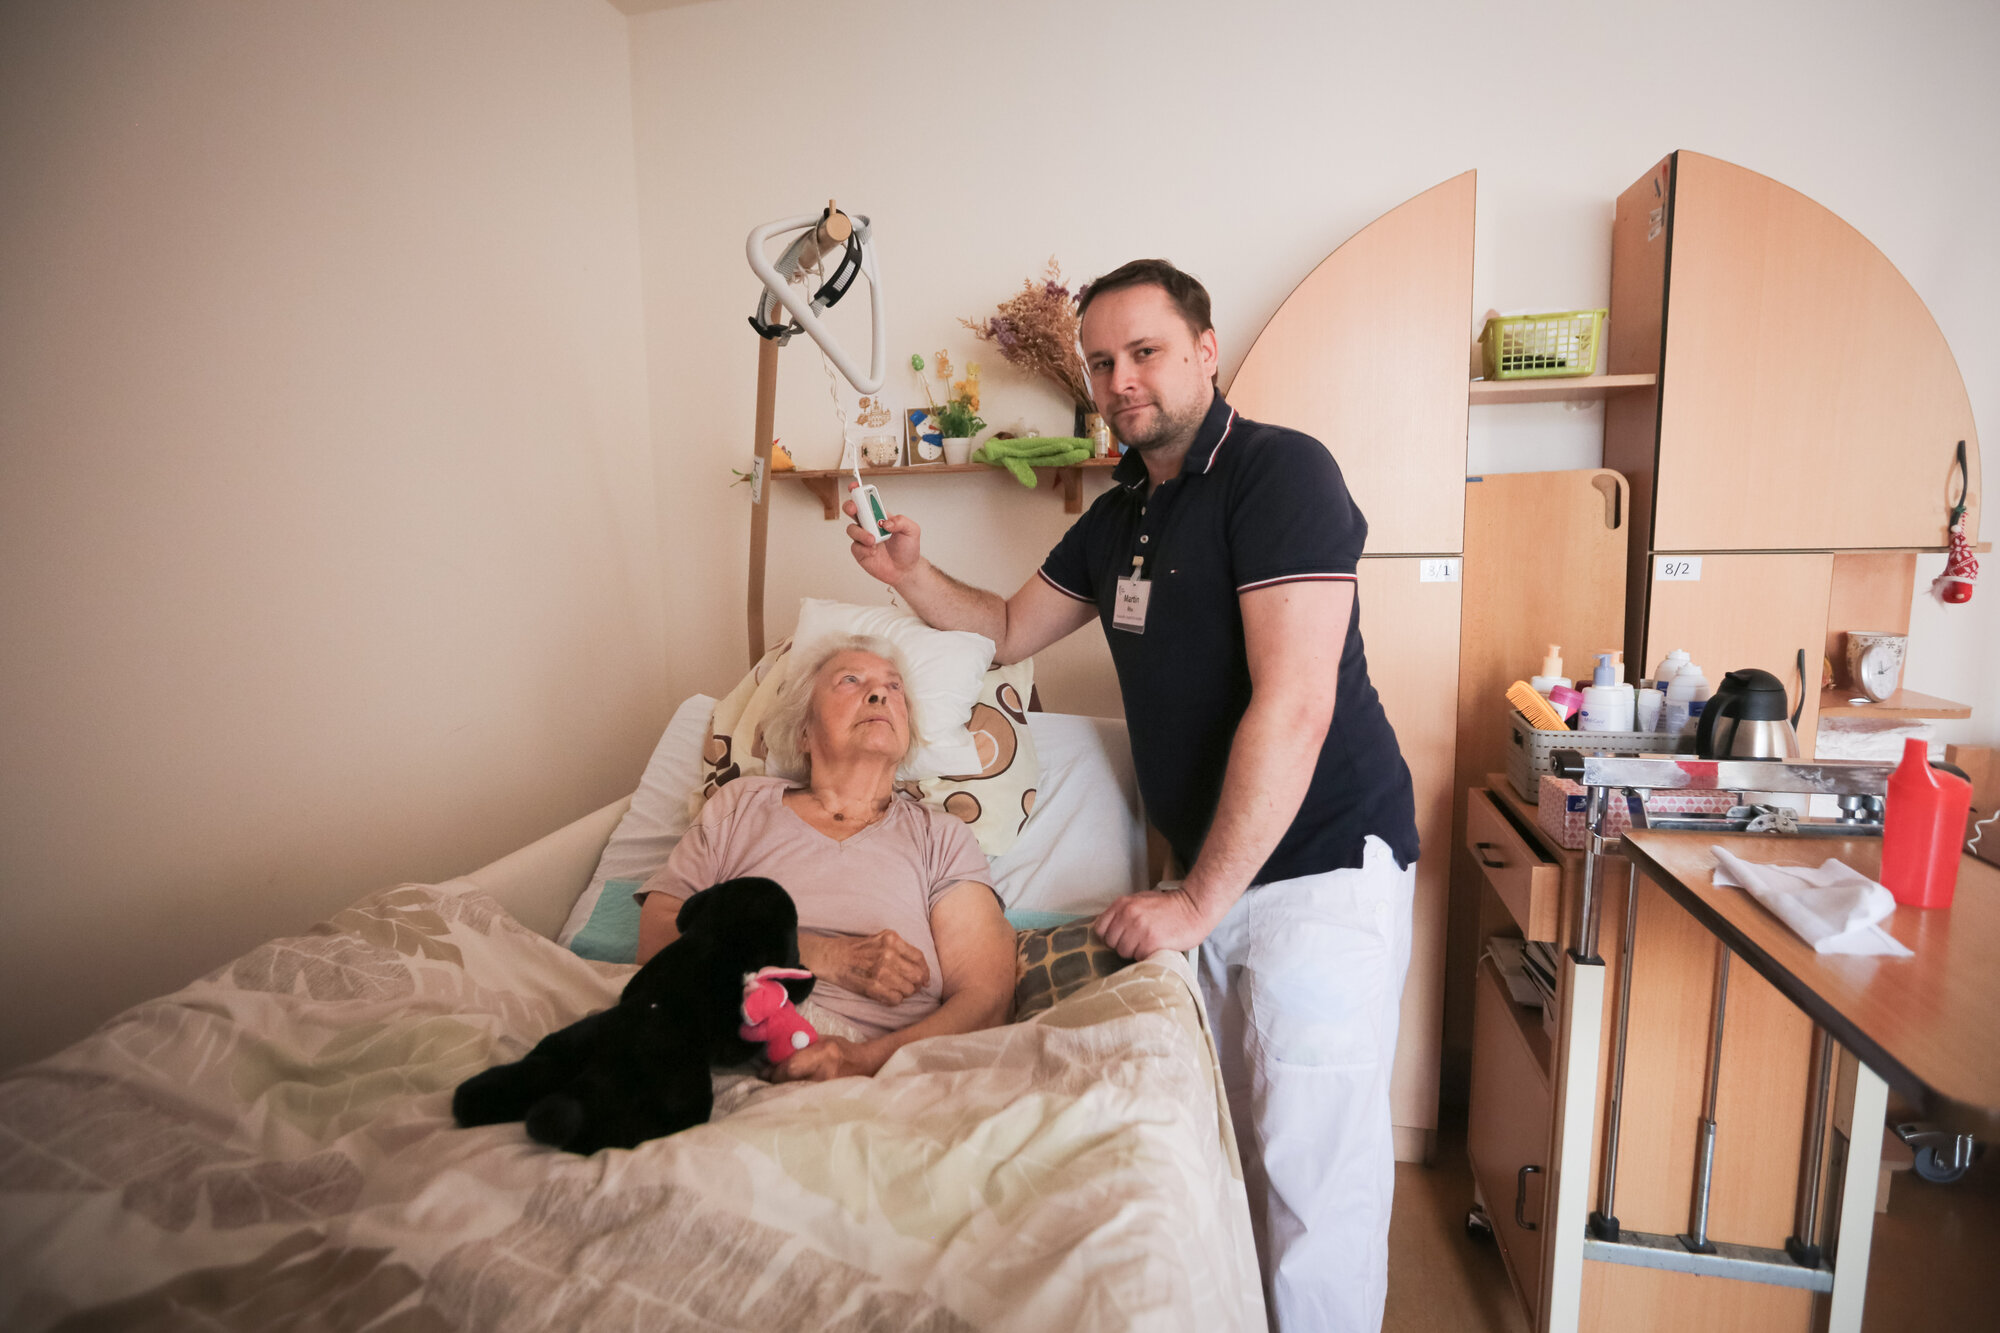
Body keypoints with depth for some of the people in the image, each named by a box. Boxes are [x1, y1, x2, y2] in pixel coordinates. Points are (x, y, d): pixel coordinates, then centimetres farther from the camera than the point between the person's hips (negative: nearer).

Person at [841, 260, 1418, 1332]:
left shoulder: (1278, 471, -14)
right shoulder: (1120, 515, 12)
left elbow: (1293, 707, -22)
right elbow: (1009, 629, 22)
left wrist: (1198, 903, -18)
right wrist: (911, 574, 3)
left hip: (1321, 871, -7)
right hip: (1213, 877, 7)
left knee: (1313, 1176, 1)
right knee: (1233, 1152, 17)